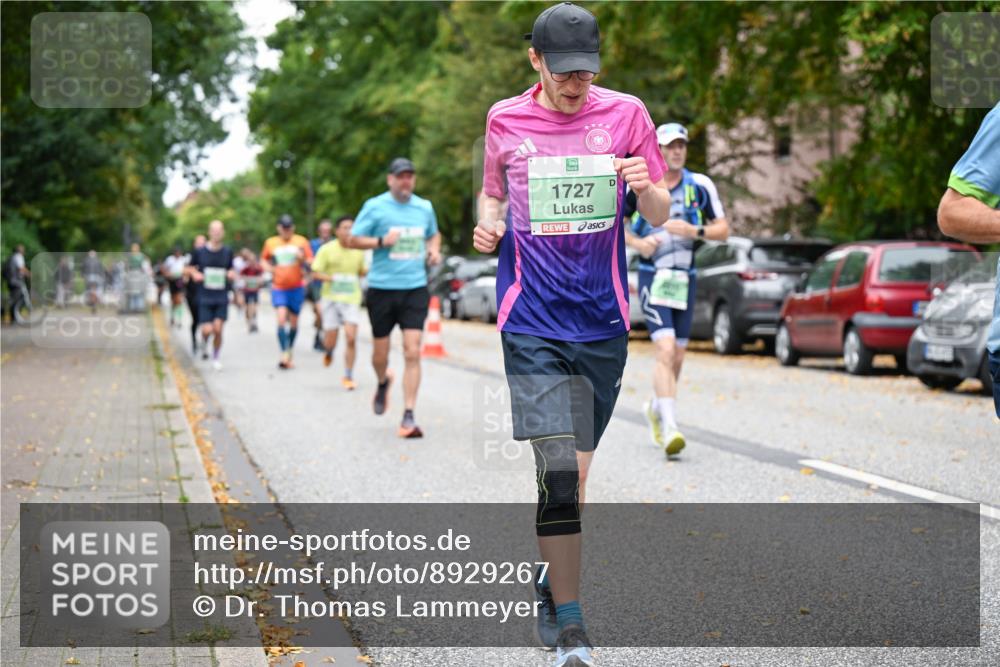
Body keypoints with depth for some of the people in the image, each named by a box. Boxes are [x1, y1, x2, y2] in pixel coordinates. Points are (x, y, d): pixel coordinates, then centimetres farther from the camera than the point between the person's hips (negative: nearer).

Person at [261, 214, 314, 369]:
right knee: (281, 318, -19)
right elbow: (263, 260, 20)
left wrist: (302, 259, -20)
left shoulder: (301, 242, 2)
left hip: (297, 287, 1)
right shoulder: (270, 243, 6)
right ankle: (284, 353, -22)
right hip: (278, 287, -1)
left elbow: (310, 263, 1)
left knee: (294, 322, 7)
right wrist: (268, 268, -1)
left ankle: (290, 353, 26)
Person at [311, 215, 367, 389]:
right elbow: (316, 274, -5)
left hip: (351, 298, 1)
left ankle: (348, 377, 2)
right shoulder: (327, 249, -5)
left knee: (350, 338, -10)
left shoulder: (359, 251, 3)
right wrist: (332, 279, -21)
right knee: (330, 341, 1)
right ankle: (329, 352, 39)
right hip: (331, 298, -1)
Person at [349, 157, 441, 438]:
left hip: (415, 288, 2)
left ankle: (408, 418, -7)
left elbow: (434, 234, 27)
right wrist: (381, 241, -17)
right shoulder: (375, 206, -2)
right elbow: (353, 239, -1)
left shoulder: (425, 207, 9)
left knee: (412, 353, -9)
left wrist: (434, 249, 6)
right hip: (382, 288, -1)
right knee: (380, 353, 8)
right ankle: (383, 383, 45)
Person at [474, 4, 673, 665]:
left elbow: (660, 214, 7)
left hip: (603, 318, 2)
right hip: (533, 319, -2)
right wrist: (488, 223, -4)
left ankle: (552, 584, 38)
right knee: (557, 469, -14)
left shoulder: (625, 113, 2)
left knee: (577, 469, 13)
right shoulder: (505, 120, 3)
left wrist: (647, 186, -16)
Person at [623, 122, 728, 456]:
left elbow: (723, 229, 6)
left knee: (676, 357, 11)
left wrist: (694, 230, -13)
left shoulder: (700, 186, 3)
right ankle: (669, 428, -21)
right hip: (652, 276, -3)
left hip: (685, 278, 3)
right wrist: (637, 242, -9)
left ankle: (655, 409, 37)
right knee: (665, 350, -18)